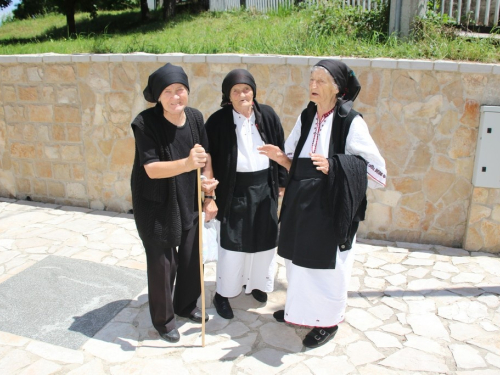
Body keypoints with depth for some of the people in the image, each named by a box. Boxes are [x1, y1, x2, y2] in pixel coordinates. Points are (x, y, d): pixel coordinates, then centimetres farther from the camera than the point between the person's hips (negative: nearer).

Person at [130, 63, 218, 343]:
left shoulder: (195, 117, -5)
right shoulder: (146, 123, -19)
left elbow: (206, 155, 8)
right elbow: (151, 169, -25)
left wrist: (208, 181, -6)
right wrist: (188, 163, -40)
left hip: (189, 201, 5)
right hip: (156, 204, -5)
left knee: (192, 256, 14)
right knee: (162, 262, 6)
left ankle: (186, 305, 42)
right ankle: (163, 319, 31)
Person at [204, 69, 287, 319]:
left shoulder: (268, 116, -2)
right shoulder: (217, 122, -11)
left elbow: (280, 151, 5)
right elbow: (209, 160, -8)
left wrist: (282, 183, 5)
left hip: (264, 189, 4)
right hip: (233, 191, -3)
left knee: (263, 239, 16)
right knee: (231, 244, 6)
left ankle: (256, 282, 40)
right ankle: (222, 294, 24)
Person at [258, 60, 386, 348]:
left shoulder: (351, 122, -13)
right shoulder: (306, 117, 6)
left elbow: (378, 170, -13)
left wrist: (334, 166, -25)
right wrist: (280, 156, -8)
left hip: (331, 206, -6)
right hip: (301, 203, 6)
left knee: (327, 264, 7)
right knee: (299, 258, 18)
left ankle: (328, 321, 28)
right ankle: (300, 308, 41)